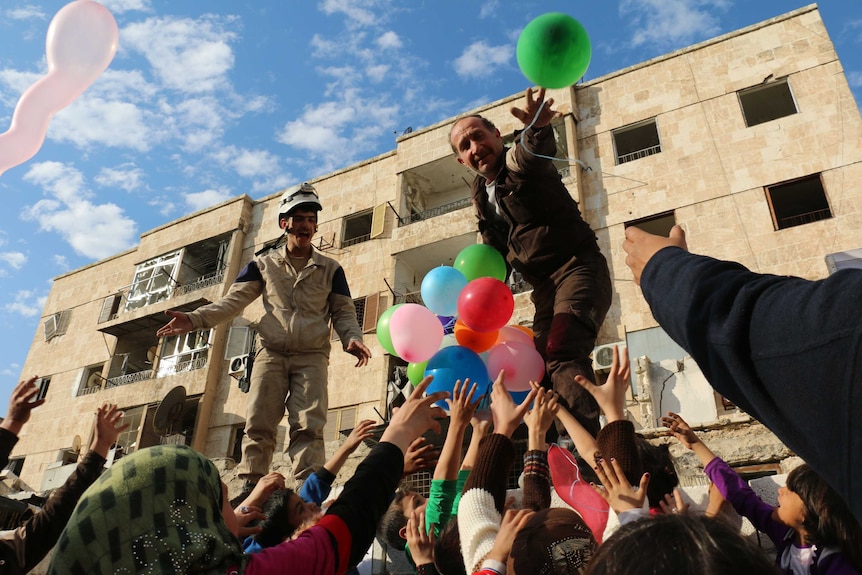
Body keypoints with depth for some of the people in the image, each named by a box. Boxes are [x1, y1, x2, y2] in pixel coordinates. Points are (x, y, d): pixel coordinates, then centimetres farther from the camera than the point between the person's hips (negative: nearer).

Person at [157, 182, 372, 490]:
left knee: (308, 426, -11)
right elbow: (233, 300, 6)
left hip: (312, 356, -1)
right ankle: (250, 489, -1)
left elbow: (343, 312, 8)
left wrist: (352, 338, -14)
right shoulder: (263, 264, 12)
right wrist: (194, 318, -10)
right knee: (258, 424, -5)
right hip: (271, 353, 1)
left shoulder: (330, 269, 11)